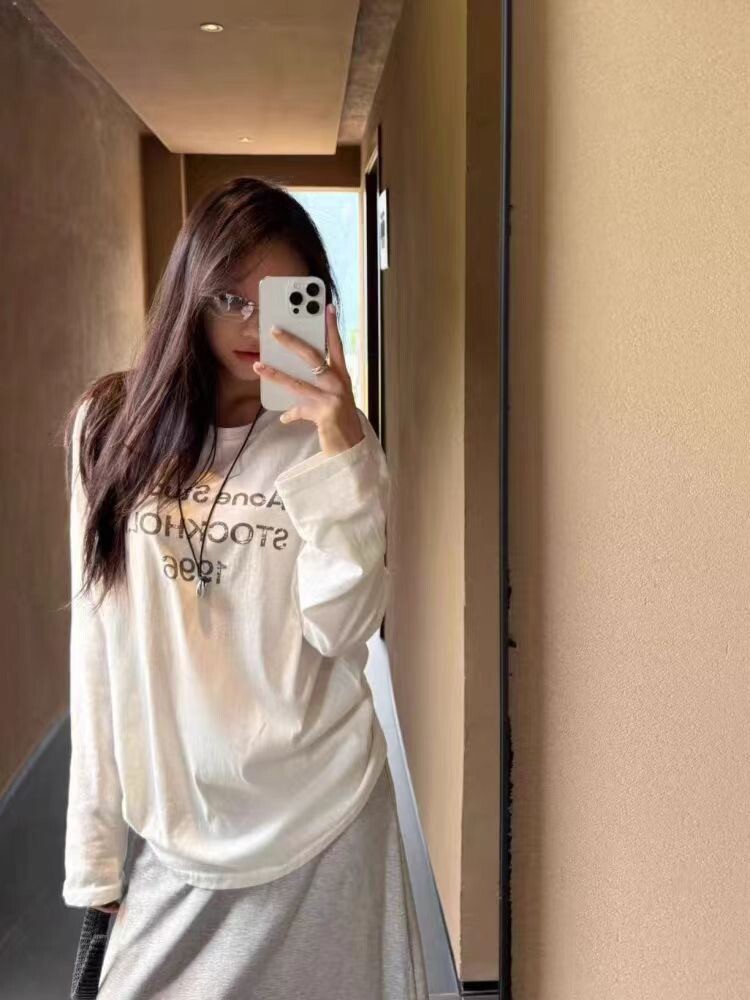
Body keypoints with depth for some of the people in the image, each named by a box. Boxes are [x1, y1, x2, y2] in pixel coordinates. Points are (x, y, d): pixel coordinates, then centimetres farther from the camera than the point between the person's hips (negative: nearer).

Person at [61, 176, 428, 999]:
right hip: (166, 819, 1)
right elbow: (97, 640, 2)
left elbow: (340, 632, -14)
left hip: (313, 818, -1)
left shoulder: (331, 438, -4)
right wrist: (95, 837, 3)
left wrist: (338, 446, -22)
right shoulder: (114, 428, -1)